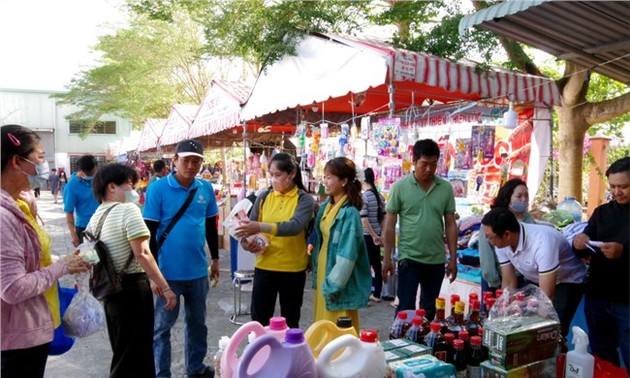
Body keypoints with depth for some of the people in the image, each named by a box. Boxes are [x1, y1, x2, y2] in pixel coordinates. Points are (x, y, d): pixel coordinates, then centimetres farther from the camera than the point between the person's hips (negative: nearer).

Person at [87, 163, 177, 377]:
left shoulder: (96, 217, 10)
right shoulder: (128, 209, -16)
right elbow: (142, 255, -23)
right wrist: (165, 288, -17)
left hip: (110, 289, 9)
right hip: (132, 289, -9)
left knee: (121, 354, 23)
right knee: (135, 356, 4)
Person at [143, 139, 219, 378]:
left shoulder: (206, 189, 0)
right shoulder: (158, 189, -12)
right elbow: (149, 232, -10)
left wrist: (215, 258, 13)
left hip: (198, 270, 4)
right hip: (169, 271, -4)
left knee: (198, 322, 19)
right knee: (163, 325, 11)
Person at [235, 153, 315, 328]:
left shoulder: (304, 199, -8)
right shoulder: (263, 197, 3)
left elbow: (295, 226, -25)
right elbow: (250, 227, 3)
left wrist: (261, 227, -35)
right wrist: (246, 242, -20)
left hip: (292, 269, -2)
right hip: (264, 267, 3)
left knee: (290, 322, 15)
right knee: (259, 321, 12)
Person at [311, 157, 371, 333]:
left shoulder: (349, 213, -20)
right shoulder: (326, 206, 5)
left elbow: (347, 256, -21)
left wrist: (332, 285, -18)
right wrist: (316, 269, 14)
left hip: (339, 281, -8)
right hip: (323, 271, 8)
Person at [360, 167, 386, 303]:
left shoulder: (363, 197, -14)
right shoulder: (379, 196, 6)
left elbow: (364, 220, -19)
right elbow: (384, 217, 10)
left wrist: (374, 236, -13)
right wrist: (378, 235, 15)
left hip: (366, 235, -6)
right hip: (376, 235, 7)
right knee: (377, 265, 12)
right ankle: (376, 294, 22)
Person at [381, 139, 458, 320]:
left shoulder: (446, 188, 1)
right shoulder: (400, 187, -7)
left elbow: (450, 224, 6)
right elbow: (390, 225, -4)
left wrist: (453, 258, 4)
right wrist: (387, 258, -6)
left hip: (437, 260, 3)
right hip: (409, 258, -3)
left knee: (429, 310, 16)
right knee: (406, 308, 1)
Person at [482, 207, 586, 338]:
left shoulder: (542, 243, -38)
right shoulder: (502, 243, -18)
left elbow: (547, 296, -34)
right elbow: (508, 284, -7)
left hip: (568, 281, -5)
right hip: (536, 280, 6)